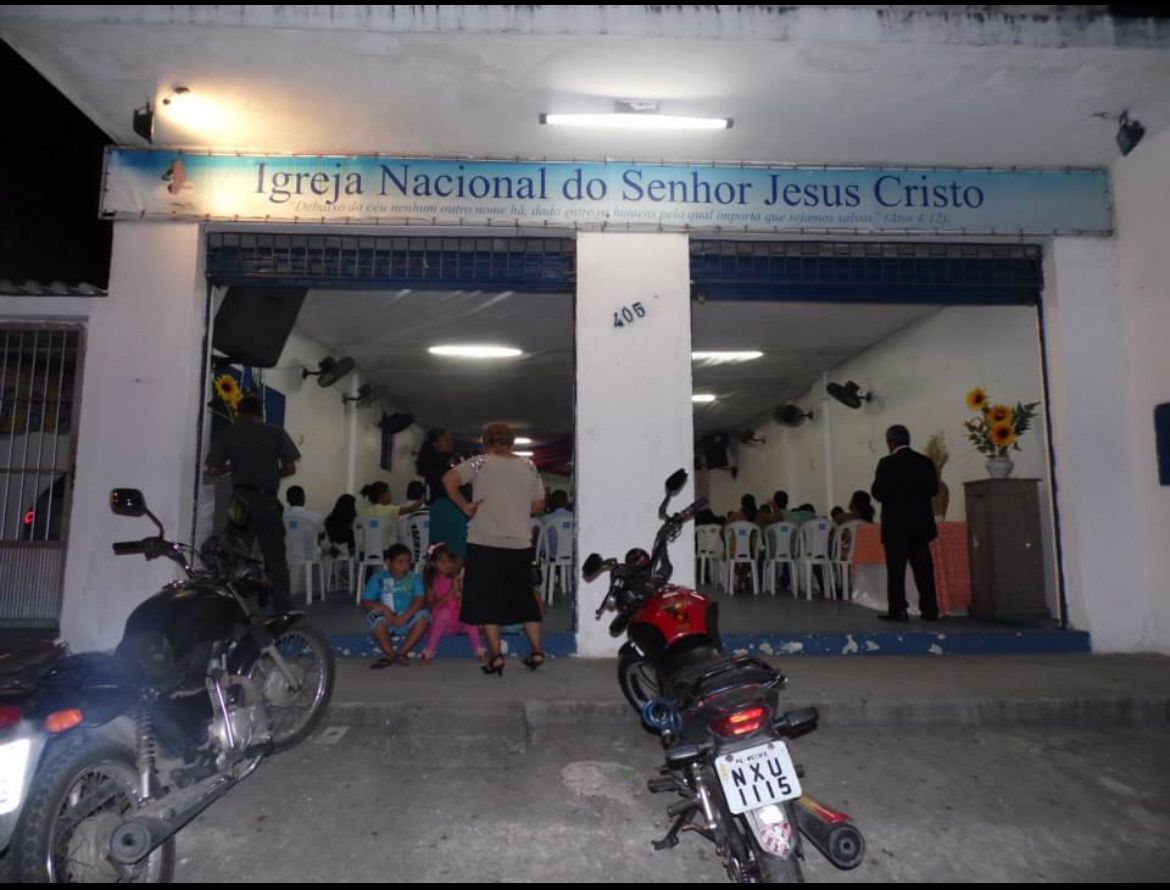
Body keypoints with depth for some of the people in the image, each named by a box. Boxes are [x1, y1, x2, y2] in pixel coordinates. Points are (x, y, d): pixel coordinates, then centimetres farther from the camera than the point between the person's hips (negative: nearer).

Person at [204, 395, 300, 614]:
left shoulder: (230, 432, 7)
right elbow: (290, 468, 2)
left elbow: (213, 469, 4)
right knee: (276, 559, 5)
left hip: (241, 501, 1)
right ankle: (284, 611, 4)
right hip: (267, 501, 0)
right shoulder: (276, 432, 6)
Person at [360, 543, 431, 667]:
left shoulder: (414, 578, 0)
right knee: (375, 615, -31)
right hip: (387, 622, 0)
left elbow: (420, 600, -13)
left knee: (423, 615, -28)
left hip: (408, 622, 0)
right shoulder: (378, 578, 0)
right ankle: (390, 653, -21)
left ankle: (402, 652, -20)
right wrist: (384, 609, -24)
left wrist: (405, 616, -29)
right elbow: (365, 602, -6)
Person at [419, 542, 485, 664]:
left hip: (461, 622, 2)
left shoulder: (457, 579, 0)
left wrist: (461, 592, -19)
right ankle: (429, 651, -22)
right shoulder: (432, 582, -5)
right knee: (444, 612, -33)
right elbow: (433, 607, -14)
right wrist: (451, 592, -22)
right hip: (443, 623, -2)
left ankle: (479, 650, -22)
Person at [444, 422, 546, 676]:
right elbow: (538, 504, 10)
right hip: (520, 544, 3)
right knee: (524, 597, 14)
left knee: (487, 598, 5)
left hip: (485, 543, -3)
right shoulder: (529, 466, 6)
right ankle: (537, 651, 14)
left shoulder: (481, 462, -2)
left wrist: (465, 506, -4)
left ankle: (496, 655, 3)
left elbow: (449, 480, -14)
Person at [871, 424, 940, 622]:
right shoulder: (925, 461, 3)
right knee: (923, 567, 10)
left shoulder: (887, 463, -12)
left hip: (896, 524, -5)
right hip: (920, 523, 5)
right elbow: (933, 489, 8)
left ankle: (898, 610, 0)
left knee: (896, 569, 0)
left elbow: (879, 493, -13)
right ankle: (930, 609, 13)